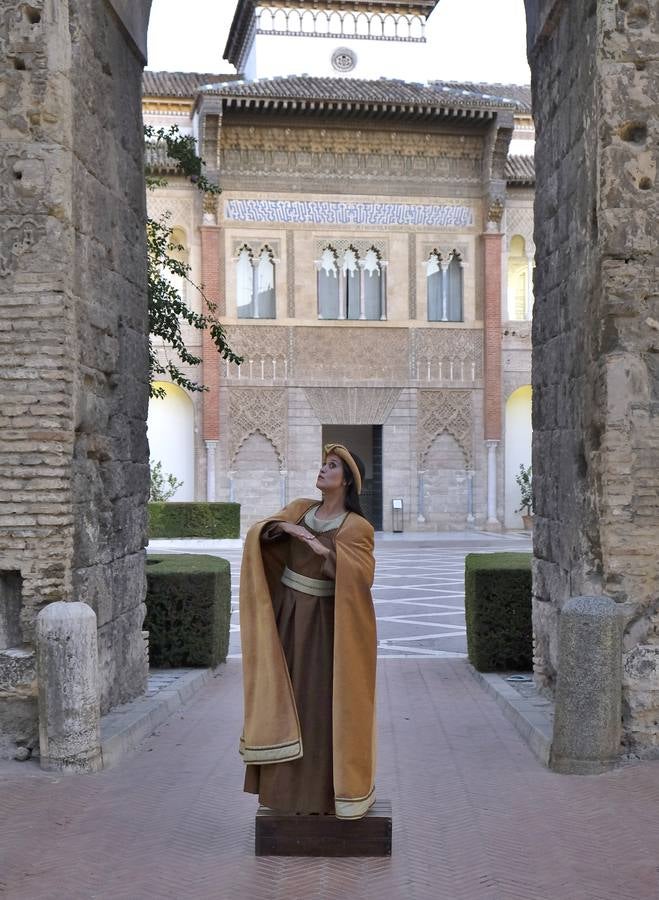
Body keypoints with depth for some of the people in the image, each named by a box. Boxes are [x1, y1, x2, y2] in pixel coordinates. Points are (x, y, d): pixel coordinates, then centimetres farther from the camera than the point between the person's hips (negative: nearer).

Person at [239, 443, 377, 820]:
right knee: (287, 696, 8)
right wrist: (285, 527, -20)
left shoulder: (357, 527, -6)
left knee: (324, 702, -1)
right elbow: (258, 534, -1)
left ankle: (328, 789, 12)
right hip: (286, 615, 4)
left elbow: (362, 574, -21)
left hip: (324, 622, -4)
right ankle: (287, 786, 19)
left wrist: (325, 550, -32)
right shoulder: (300, 508, 8)